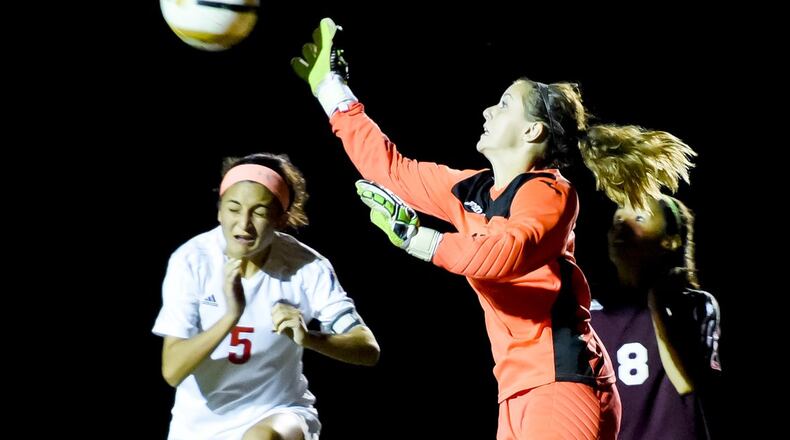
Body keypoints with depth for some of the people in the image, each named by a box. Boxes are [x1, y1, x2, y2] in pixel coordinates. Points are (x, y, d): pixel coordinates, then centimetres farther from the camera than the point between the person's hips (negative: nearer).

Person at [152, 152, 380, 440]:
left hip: (277, 415, -2)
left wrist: (308, 338, -35)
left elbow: (368, 350, -17)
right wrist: (230, 316, -34)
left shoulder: (307, 268, -14)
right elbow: (172, 371, -19)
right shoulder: (191, 260, -14)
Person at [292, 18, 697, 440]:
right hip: (518, 391, 8)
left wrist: (411, 235, -20)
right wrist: (330, 86, 26)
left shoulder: (548, 191, -8)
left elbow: (504, 254, -28)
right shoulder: (472, 191, 14)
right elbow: (388, 166, 22)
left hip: (562, 386, -8)